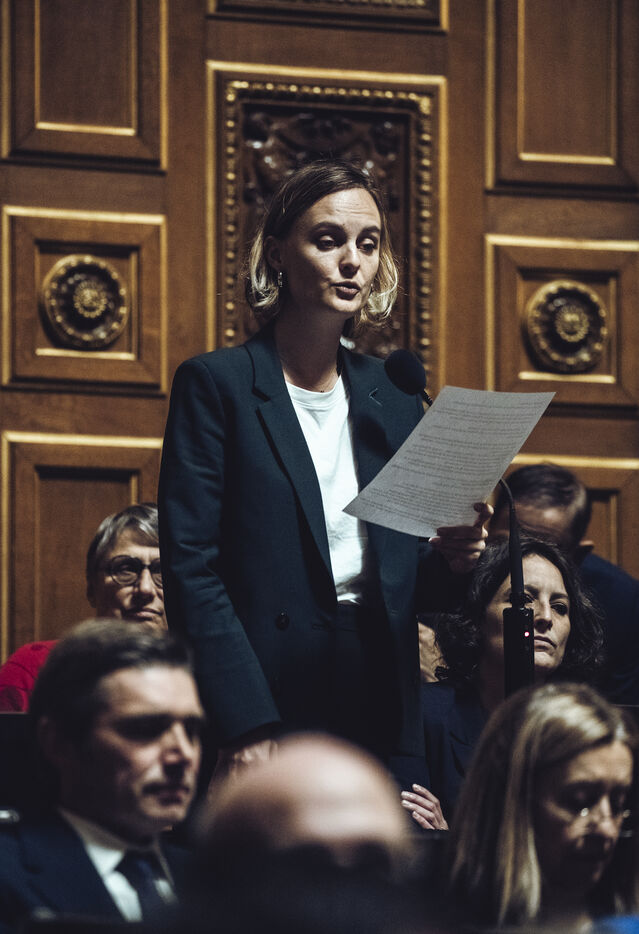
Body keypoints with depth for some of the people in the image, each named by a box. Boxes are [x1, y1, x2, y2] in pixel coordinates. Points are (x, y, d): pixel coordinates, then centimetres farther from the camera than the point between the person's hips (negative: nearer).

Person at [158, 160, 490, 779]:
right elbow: (190, 568, -9)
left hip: (382, 718, 5)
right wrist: (246, 728, -18)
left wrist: (449, 560, -5)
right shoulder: (217, 385, -1)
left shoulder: (394, 400, 14)